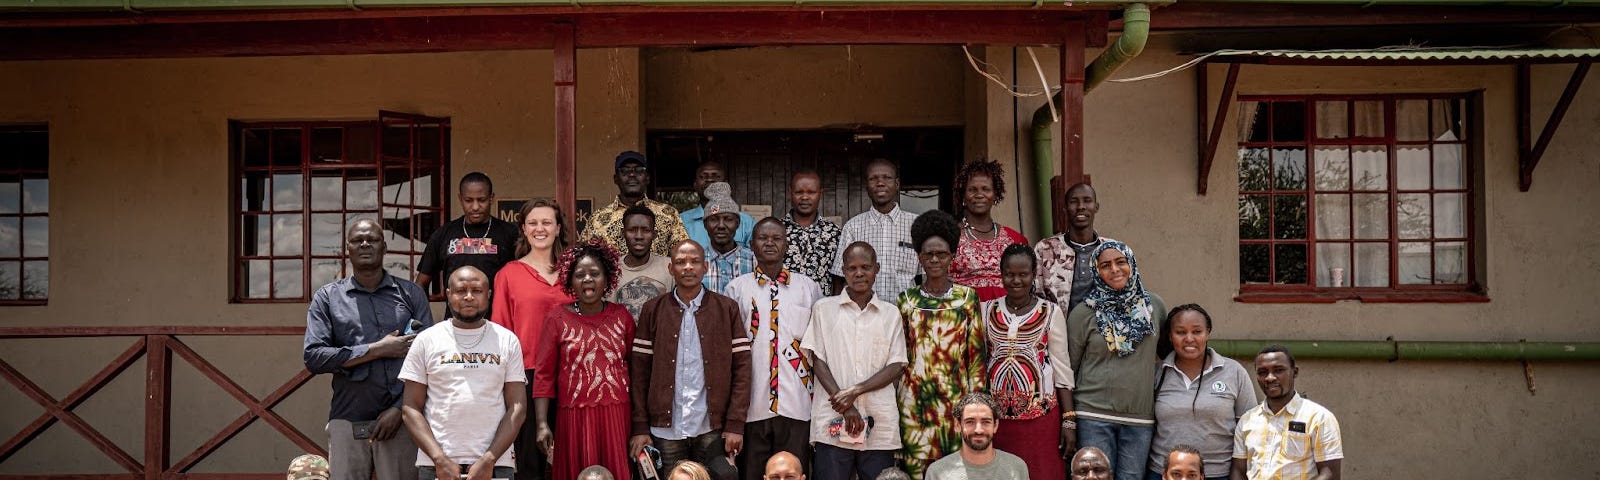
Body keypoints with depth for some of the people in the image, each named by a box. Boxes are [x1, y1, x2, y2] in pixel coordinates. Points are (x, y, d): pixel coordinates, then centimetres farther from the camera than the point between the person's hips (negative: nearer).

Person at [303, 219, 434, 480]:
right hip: (347, 422, 1)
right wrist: (378, 350, -7)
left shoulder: (411, 294, 9)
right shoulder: (327, 297, 11)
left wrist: (399, 409, -8)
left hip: (399, 419, 0)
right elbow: (313, 357, -1)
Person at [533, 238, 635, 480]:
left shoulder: (622, 316, 6)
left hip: (616, 416, 2)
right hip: (575, 416, -2)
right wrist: (542, 424, -9)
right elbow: (543, 374, -2)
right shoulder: (558, 318, 0)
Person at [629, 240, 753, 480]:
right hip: (665, 429, 1)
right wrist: (640, 428, -2)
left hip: (712, 428, 0)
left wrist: (735, 424, -7)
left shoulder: (727, 309, 3)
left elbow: (741, 366, 0)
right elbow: (639, 370, 3)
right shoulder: (652, 311, 5)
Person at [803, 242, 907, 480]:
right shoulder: (824, 308, 9)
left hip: (879, 423, 1)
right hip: (833, 422, -1)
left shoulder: (891, 314, 11)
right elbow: (818, 360, 3)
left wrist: (855, 391, -9)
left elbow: (898, 366, 4)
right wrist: (844, 404, -8)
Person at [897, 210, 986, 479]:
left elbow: (976, 354, 3)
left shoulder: (967, 298, 4)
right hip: (915, 399, 1)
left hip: (956, 398, -1)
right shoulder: (907, 300, 6)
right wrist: (893, 403, 5)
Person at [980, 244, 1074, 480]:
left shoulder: (1051, 312, 0)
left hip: (1041, 416, -1)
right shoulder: (987, 310, 5)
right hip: (997, 416, 2)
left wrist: (1069, 422, -2)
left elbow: (1062, 370, 1)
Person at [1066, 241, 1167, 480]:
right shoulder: (1084, 313, -2)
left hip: (1142, 418, 2)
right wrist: (1068, 420, 1)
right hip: (1094, 417, -2)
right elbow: (1068, 368, 3)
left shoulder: (1155, 306, 6)